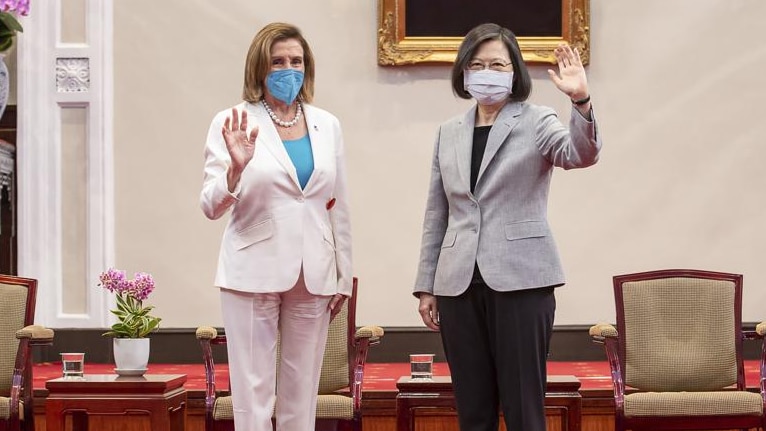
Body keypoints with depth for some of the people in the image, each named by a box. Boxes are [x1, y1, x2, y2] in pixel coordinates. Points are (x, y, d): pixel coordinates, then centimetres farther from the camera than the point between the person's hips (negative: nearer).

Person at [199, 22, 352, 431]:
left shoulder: (326, 124, 9)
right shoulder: (233, 123, -3)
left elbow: (338, 207, 13)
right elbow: (211, 207, -8)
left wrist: (344, 276, 10)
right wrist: (235, 170, -27)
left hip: (313, 276, 4)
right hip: (254, 273, -3)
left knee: (301, 395, 9)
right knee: (253, 395, -2)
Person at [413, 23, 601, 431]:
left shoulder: (535, 122, 1)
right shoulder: (449, 133, 13)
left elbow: (582, 154, -20)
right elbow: (436, 214, 15)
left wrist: (581, 101, -37)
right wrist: (426, 285, 12)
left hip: (519, 281, -4)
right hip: (459, 285, 4)